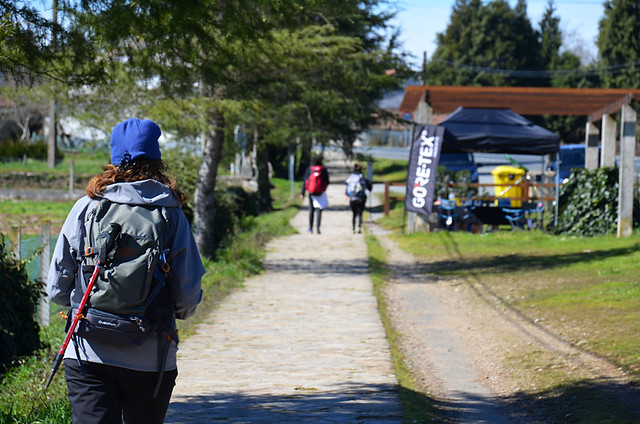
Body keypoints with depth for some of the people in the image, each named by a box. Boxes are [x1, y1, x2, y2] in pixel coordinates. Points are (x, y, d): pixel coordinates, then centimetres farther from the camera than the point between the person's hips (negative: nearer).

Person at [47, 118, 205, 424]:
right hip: (151, 357, 1)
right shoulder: (171, 214, -2)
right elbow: (188, 294, -4)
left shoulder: (86, 207, 0)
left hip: (88, 355, 0)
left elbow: (57, 289, 3)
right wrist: (176, 312, 20)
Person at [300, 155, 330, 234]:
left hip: (311, 193, 2)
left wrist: (302, 193, -3)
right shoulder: (323, 170, -5)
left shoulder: (309, 169, -1)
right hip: (321, 193, -2)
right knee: (319, 210, -2)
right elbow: (327, 182, 0)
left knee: (311, 210, 16)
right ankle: (317, 228, -16)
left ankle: (310, 228, 20)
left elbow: (305, 182, -4)